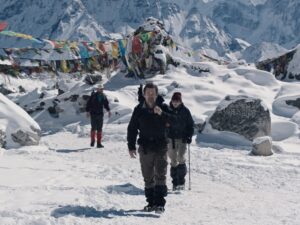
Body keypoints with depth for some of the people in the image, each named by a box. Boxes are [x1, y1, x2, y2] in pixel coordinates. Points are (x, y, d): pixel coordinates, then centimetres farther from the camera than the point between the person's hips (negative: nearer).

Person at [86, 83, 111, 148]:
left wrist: (108, 110, 7)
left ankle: (99, 143, 5)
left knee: (99, 129, 3)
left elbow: (106, 104, 18)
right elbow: (88, 103, -5)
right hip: (93, 114, -4)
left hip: (100, 114, 4)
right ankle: (92, 141, 14)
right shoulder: (93, 96, -6)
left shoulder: (104, 96, 8)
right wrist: (88, 111, -10)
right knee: (94, 128, -4)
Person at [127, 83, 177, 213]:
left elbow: (173, 120, -13)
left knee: (160, 176, -10)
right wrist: (131, 146, 3)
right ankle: (151, 202, 17)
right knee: (148, 178, 8)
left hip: (161, 147, -2)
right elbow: (132, 128, 8)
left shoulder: (163, 107, 1)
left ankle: (160, 203, -12)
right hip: (145, 147, 2)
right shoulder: (139, 110, 4)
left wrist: (162, 114, -30)